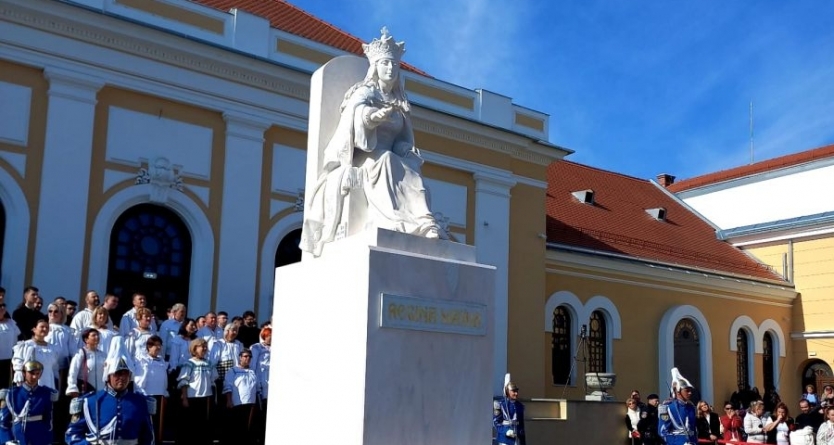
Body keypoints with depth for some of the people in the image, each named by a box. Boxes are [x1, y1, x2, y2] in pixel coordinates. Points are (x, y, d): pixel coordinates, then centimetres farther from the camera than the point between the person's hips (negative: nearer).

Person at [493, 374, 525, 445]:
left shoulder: (520, 406, 10)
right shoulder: (500, 404, -7)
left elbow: (521, 424, 15)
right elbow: (496, 422, -7)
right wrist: (506, 431, -21)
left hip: (517, 439, 5)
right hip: (505, 438, -5)